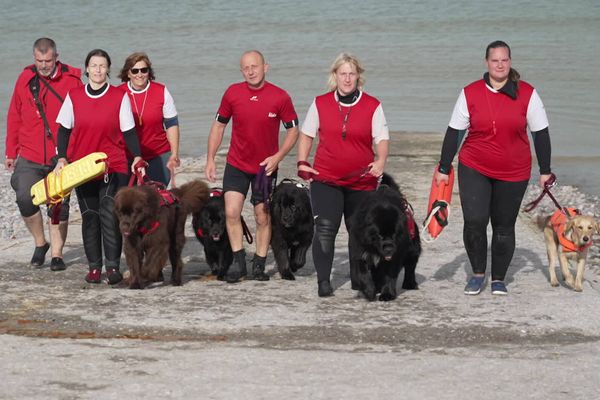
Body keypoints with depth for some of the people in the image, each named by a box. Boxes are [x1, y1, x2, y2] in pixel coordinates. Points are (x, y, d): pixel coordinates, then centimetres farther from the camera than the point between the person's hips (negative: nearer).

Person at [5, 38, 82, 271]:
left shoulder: (71, 80, -3)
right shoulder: (25, 79, 4)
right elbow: (14, 118, 11)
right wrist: (10, 152, 11)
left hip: (62, 157, -1)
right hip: (29, 158, 1)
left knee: (59, 205, 3)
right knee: (25, 199, -13)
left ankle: (57, 254, 15)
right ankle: (40, 243, 10)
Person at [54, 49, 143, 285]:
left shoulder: (120, 97, -1)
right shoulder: (74, 97, 4)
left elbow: (128, 131, 0)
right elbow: (64, 130, 9)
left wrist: (137, 156, -13)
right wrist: (62, 158, -3)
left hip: (113, 167, -2)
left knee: (110, 216, -10)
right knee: (89, 217, 5)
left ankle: (113, 266, -6)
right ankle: (94, 266, 12)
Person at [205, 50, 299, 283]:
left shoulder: (280, 97, -10)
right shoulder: (232, 93, -5)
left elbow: (293, 130, -2)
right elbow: (219, 125, 5)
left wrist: (277, 157, -15)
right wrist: (210, 159, 1)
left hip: (265, 167, -1)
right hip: (236, 164, 1)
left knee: (263, 217, 5)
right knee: (231, 212, -10)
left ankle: (259, 266, 15)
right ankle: (238, 262, 1)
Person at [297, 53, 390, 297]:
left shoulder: (372, 106, -1)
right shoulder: (320, 104, 3)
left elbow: (382, 139, -3)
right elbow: (306, 135, 12)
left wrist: (381, 160, -23)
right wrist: (302, 163, 1)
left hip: (362, 181, 1)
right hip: (325, 178, -1)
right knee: (325, 229, -13)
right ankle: (323, 281, -8)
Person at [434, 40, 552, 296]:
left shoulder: (527, 94, -3)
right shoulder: (470, 93, -2)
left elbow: (541, 133, 2)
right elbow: (454, 132, 3)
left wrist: (544, 171, 1)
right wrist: (444, 169, 3)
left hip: (513, 173, 0)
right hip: (474, 169, 0)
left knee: (504, 226, 7)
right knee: (474, 221, -13)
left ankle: (498, 279, 22)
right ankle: (478, 273, 8)